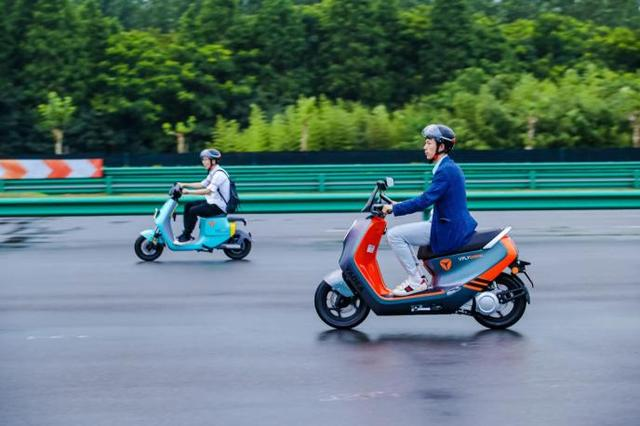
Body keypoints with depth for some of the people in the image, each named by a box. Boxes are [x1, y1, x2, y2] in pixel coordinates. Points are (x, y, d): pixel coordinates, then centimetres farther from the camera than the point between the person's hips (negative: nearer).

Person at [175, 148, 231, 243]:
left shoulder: (219, 174, -19)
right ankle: (186, 233, 7)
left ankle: (186, 236, -9)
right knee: (188, 205, 8)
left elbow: (208, 191, -28)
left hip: (218, 206, -10)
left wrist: (188, 191, -27)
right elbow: (201, 185, 19)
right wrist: (184, 185, 12)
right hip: (212, 202, 10)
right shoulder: (213, 173, 13)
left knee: (193, 210, -20)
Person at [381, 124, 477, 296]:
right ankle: (415, 275, 16)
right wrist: (399, 206, 14)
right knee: (401, 233, 19)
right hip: (454, 226, 10)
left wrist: (394, 209, -15)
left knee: (394, 235, -11)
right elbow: (430, 199, 20)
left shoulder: (446, 170, -18)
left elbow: (425, 200, -24)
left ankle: (416, 282, -6)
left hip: (447, 230, -10)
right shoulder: (448, 167, 14)